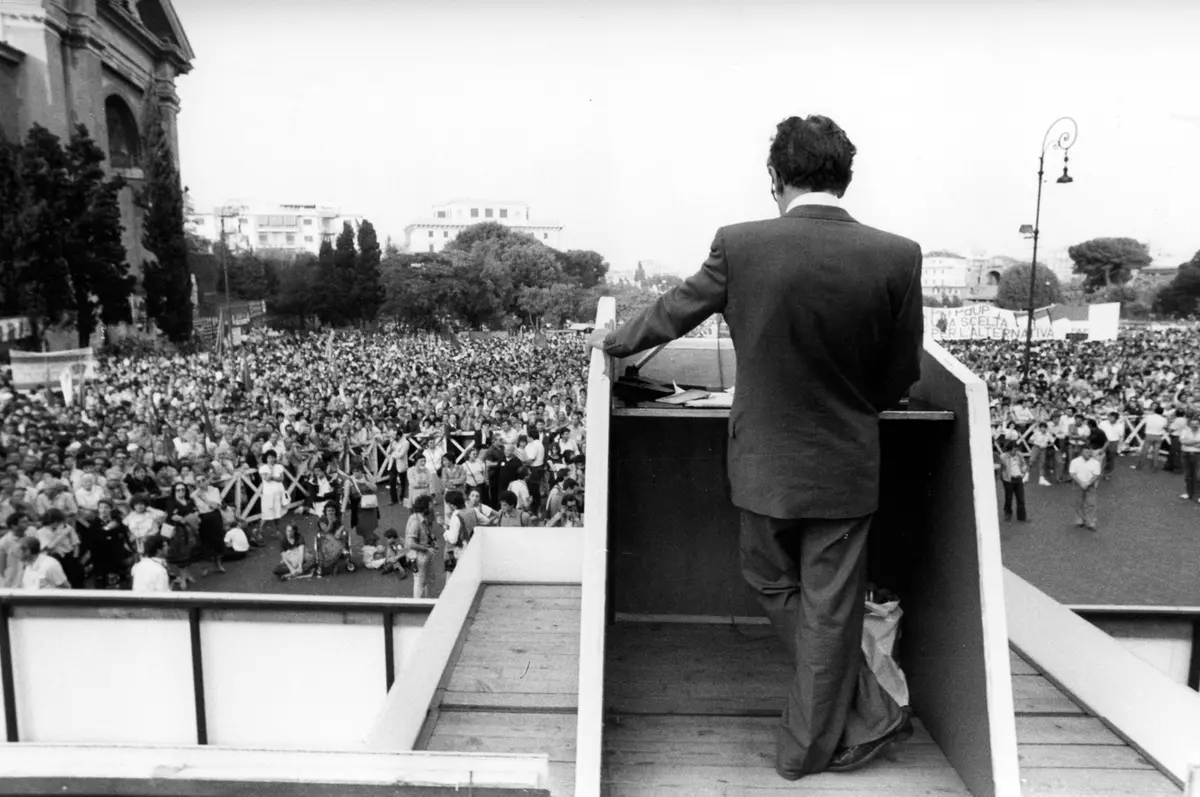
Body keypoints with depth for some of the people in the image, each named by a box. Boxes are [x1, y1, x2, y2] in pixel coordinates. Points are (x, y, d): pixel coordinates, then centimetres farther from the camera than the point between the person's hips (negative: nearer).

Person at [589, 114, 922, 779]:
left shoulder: (739, 245, -13)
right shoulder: (896, 256, -11)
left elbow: (673, 312, 2)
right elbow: (899, 376, -2)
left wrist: (613, 340, 21)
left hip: (763, 464, 0)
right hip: (846, 468, 1)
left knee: (774, 586, 22)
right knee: (829, 608, 14)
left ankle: (867, 717, 29)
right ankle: (809, 744, 32)